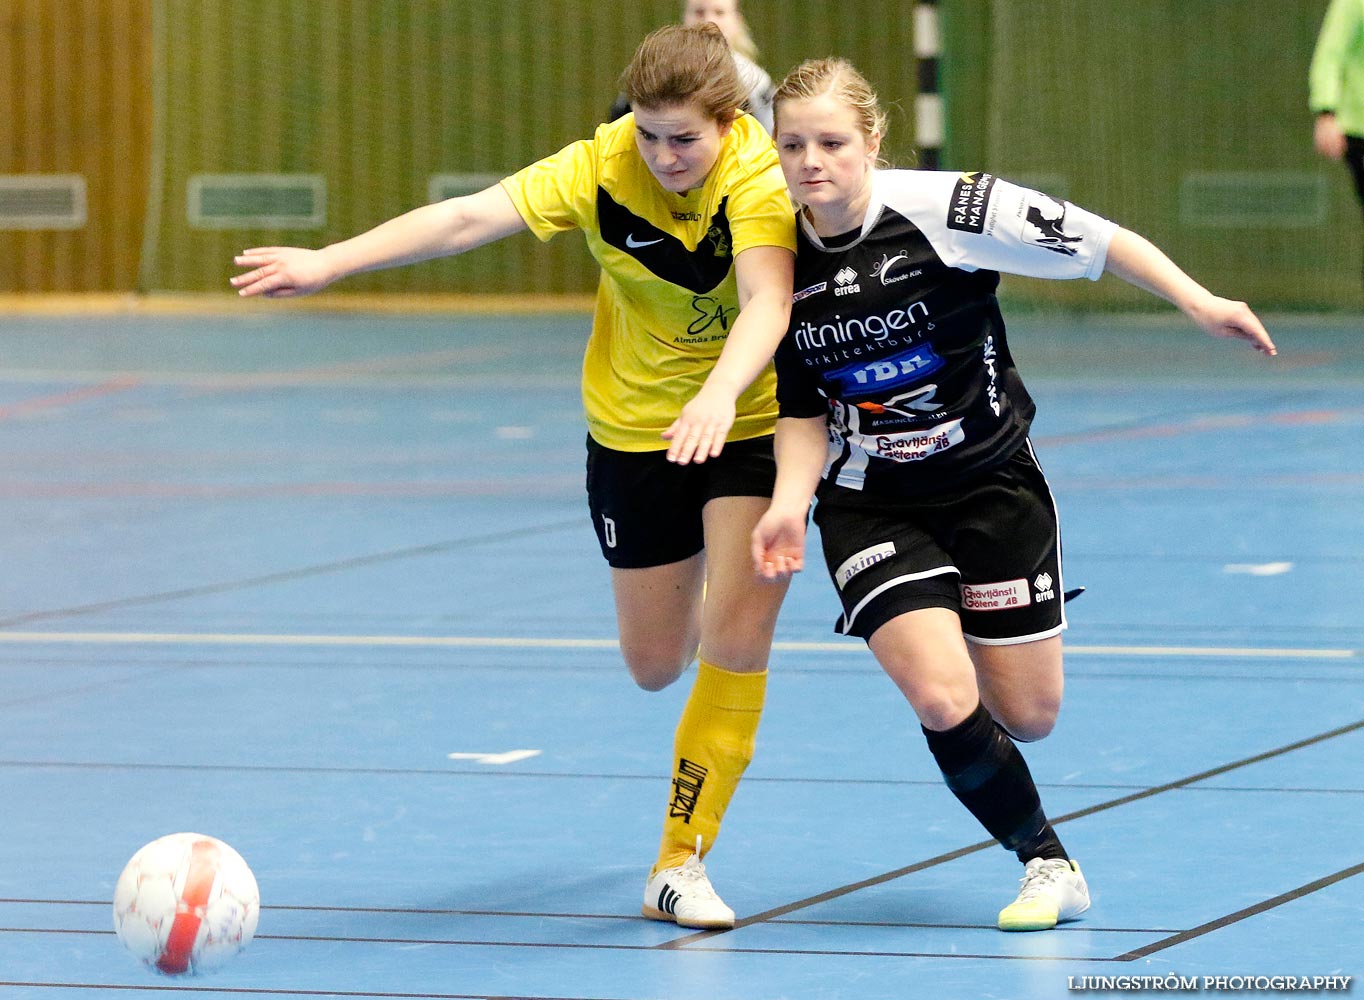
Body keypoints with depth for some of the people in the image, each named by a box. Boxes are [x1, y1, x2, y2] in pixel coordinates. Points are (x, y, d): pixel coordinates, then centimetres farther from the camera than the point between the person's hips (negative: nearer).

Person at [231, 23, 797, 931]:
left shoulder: (762, 176, -25)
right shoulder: (602, 169, -18)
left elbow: (768, 301, -40)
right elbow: (471, 218, -25)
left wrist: (718, 394, -59)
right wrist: (329, 262, -34)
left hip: (753, 422, -3)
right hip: (634, 430, 3)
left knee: (737, 636, -17)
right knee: (656, 665, 11)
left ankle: (680, 865, -4)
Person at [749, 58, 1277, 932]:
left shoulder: (944, 208, -17)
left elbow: (1092, 240, -12)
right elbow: (804, 409, 4)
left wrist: (1198, 302, -18)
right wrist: (791, 501, -11)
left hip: (992, 486, -1)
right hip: (870, 507, 1)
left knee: (1026, 717, 4)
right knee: (944, 702, -19)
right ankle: (1050, 864, 4)